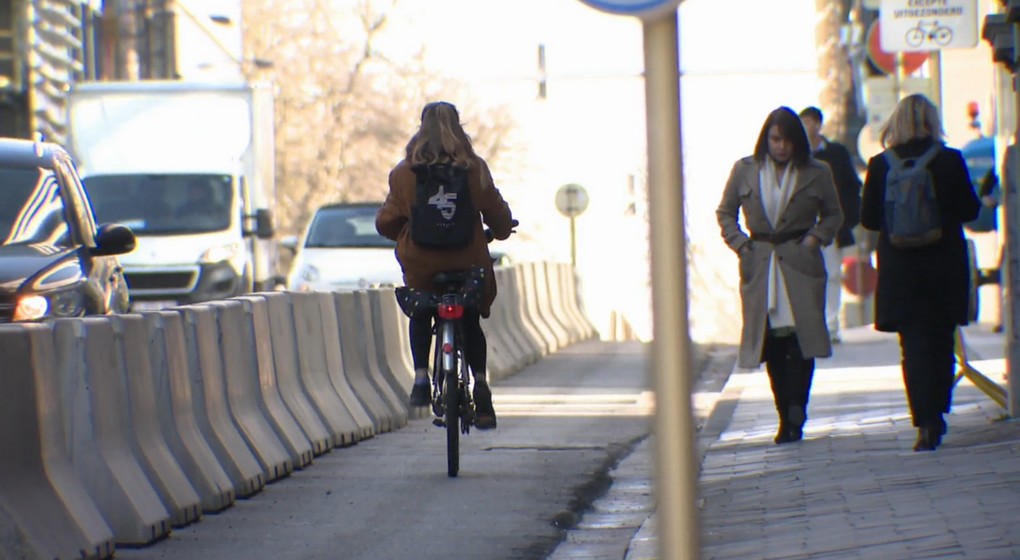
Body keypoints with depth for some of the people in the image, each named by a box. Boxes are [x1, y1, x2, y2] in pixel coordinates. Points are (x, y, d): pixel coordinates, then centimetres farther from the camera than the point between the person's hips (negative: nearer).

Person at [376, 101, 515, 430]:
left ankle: (421, 377, 12)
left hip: (420, 263, 0)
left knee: (420, 316, 28)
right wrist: (501, 231, 28)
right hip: (467, 262, 0)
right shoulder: (474, 169, -6)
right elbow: (498, 215, 4)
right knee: (471, 321, 21)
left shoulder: (404, 173, -6)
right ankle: (480, 381, 5)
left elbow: (385, 222, 4)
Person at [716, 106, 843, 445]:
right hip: (759, 266, 1)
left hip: (801, 264, -1)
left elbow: (833, 214, 15)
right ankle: (788, 418, 8)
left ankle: (795, 413, -12)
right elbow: (725, 212, 16)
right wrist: (739, 243, 2)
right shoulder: (744, 171, 6)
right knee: (772, 346, 1)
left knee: (801, 338, -13)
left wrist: (816, 238, -1)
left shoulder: (816, 174, 4)